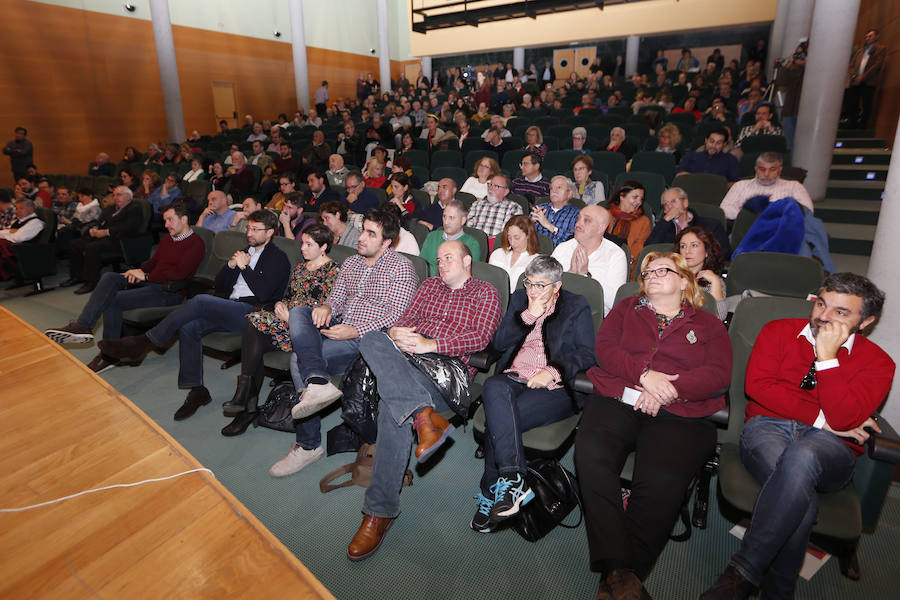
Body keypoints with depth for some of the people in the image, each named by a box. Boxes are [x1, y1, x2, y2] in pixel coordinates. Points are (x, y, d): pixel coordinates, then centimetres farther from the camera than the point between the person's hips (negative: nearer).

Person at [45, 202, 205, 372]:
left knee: (113, 300, -20)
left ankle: (110, 356, -10)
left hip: (169, 291, -8)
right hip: (149, 282, 8)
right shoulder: (166, 239, 21)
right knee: (110, 277, -14)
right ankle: (82, 326, -21)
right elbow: (153, 262, 23)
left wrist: (145, 276, -11)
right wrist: (138, 271, 0)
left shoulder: (196, 243, -9)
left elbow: (178, 274, -18)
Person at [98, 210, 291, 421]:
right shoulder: (244, 252, 25)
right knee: (188, 327, -18)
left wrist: (244, 267, -10)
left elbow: (263, 293, -12)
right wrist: (230, 265, 3)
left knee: (200, 301, -27)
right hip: (228, 309, 8)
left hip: (251, 312, -7)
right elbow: (219, 286, 21)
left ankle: (143, 342, -16)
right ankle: (197, 390, -11)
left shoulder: (278, 258, 1)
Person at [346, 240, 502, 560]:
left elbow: (480, 338, -3)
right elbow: (407, 318, 22)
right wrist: (396, 332, -6)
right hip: (408, 356, 5)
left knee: (394, 405, -33)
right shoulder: (429, 285, 31)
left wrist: (429, 344, -15)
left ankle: (380, 510, -24)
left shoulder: (486, 293, 13)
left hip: (449, 363, -5)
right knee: (372, 340, -30)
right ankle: (424, 414, -45)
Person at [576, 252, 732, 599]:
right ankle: (616, 568, -26)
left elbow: (719, 374, 6)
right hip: (617, 400, 1)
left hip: (678, 415, -1)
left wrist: (669, 390, -11)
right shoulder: (626, 309, 25)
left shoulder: (708, 325, 22)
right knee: (591, 453, -30)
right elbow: (604, 347, 8)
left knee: (662, 480, -31)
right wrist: (644, 374, -9)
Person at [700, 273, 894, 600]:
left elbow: (844, 419, -9)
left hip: (830, 446, 0)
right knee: (802, 501, -34)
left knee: (801, 457, -39)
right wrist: (822, 419, -5)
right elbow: (757, 385, -2)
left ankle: (742, 573, -34)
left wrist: (827, 357, -11)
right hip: (767, 428, 1)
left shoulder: (877, 362, 9)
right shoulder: (779, 331, 12)